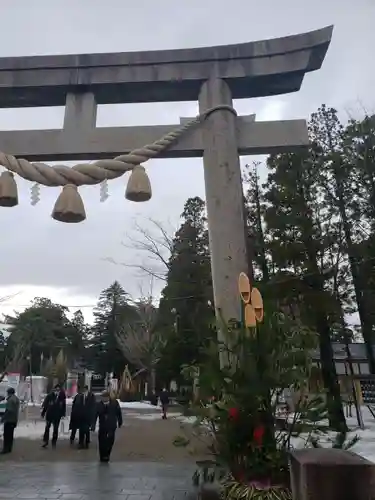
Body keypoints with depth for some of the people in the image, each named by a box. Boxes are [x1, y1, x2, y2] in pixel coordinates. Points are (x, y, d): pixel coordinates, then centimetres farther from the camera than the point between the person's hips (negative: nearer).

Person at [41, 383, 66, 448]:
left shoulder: (62, 397, -4)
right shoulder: (49, 396, -9)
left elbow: (64, 406, 3)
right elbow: (45, 405, -4)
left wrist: (63, 414, 1)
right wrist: (43, 413, -4)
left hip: (57, 416, 1)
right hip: (49, 414, -1)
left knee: (56, 429, 8)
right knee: (47, 428, 3)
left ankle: (54, 442, 19)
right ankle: (45, 442, 13)